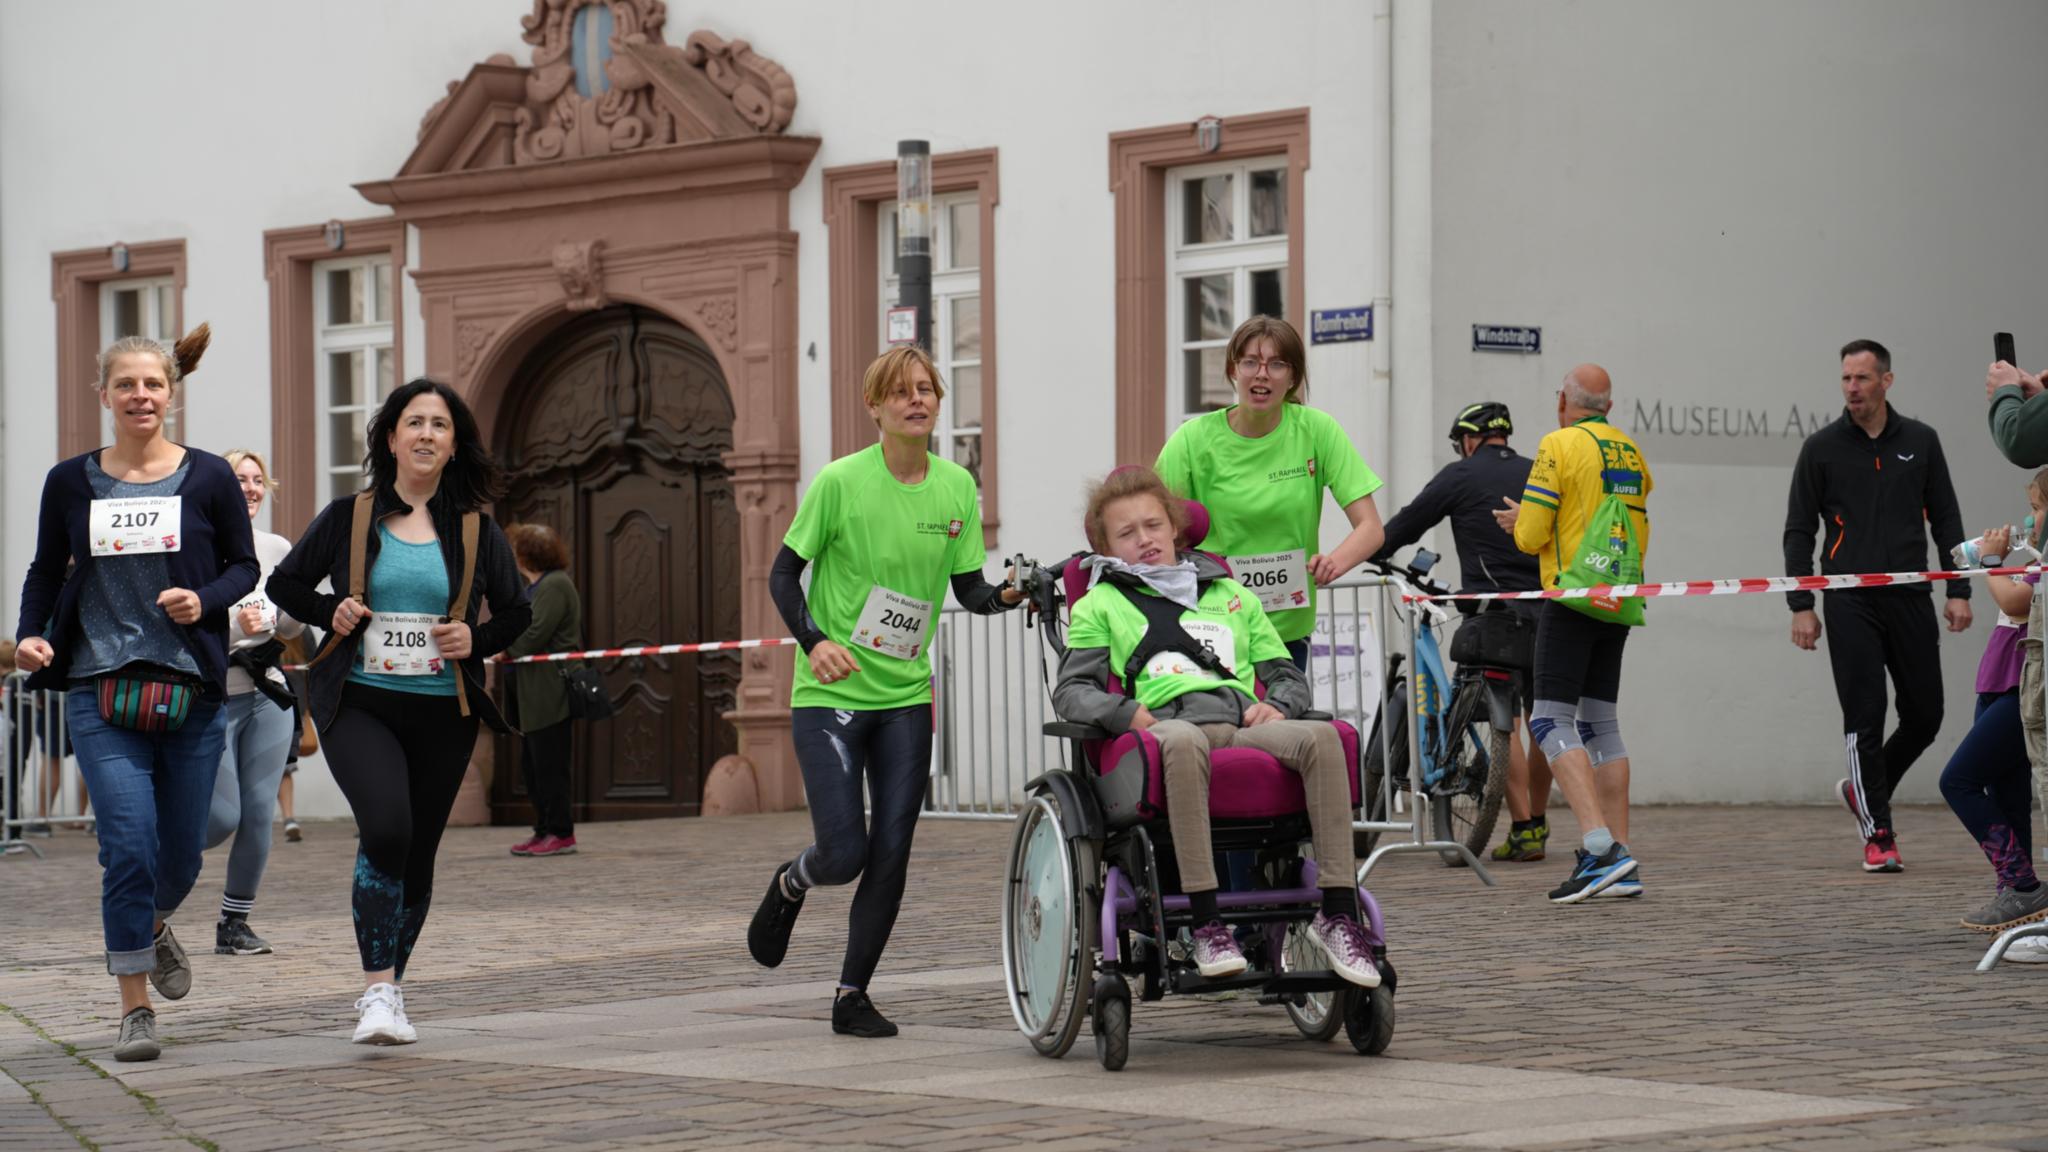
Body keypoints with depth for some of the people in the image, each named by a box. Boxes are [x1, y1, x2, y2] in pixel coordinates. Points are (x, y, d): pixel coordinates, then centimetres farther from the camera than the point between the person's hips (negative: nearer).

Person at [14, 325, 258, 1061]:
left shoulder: (208, 478, 2)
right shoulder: (70, 483, 4)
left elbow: (244, 566, 9)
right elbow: (45, 572, 14)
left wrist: (204, 601, -11)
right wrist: (30, 634, -4)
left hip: (192, 689, 1)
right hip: (101, 690, -1)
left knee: (180, 853, 8)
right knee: (128, 844, -12)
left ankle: (153, 926, 44)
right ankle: (135, 1011, -2)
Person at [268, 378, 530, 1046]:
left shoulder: (475, 531, 6)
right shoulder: (347, 519, 3)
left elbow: (515, 611, 16)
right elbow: (285, 584, 14)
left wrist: (476, 641, -3)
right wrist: (329, 613, -4)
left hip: (443, 714, 3)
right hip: (359, 706, -2)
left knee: (417, 857, 7)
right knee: (386, 830, -24)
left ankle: (387, 991, 25)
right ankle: (379, 989, -19)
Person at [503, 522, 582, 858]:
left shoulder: (554, 586, -12)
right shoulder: (536, 586, 21)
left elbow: (534, 635, -19)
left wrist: (506, 650, -6)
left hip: (549, 695, -11)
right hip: (532, 695, 11)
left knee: (548, 765, -8)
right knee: (532, 764, 12)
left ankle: (560, 833, -5)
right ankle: (544, 829, 16)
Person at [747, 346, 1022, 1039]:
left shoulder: (957, 488, 2)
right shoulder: (840, 482, -10)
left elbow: (969, 590, 8)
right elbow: (784, 573, -3)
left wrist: (1004, 596, -14)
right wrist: (814, 640, -19)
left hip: (906, 696, 4)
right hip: (831, 695, -4)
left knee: (891, 854, -1)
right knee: (844, 854, -9)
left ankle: (852, 996, 12)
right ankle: (790, 885, 27)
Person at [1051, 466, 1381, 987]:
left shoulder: (1229, 593, 35)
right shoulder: (1100, 605, 25)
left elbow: (1288, 676, 30)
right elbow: (1071, 690, 13)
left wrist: (1277, 705, 6)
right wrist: (1127, 713, -7)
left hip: (1244, 723, 3)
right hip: (1167, 723, -3)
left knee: (1320, 735, -31)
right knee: (1183, 740, -43)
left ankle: (1337, 914, -32)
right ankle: (1206, 924, -43)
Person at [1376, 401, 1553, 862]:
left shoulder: (1460, 476, -1)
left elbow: (1407, 523, 2)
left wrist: (1373, 555, 16)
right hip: (1543, 613, 4)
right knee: (1540, 721, 13)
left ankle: (1522, 829, -8)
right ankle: (1537, 822, 22)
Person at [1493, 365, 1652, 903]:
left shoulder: (1559, 445, -9)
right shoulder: (1631, 453, 14)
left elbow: (1531, 534, -12)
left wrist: (1520, 524, 13)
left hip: (1574, 599, -8)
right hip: (1620, 603, 8)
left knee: (1552, 720, -8)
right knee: (1600, 723, 13)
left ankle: (1599, 844, -23)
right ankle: (1620, 865, 9)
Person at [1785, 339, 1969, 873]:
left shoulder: (1920, 442, 8)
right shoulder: (1821, 449, 2)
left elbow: (1946, 519, 11)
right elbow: (1799, 531, 4)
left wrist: (1958, 592, 4)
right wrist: (1801, 606, -3)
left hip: (1910, 600, 3)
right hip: (1850, 604, -3)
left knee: (1925, 717, 3)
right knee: (1865, 721, -5)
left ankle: (1864, 791, 27)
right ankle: (1878, 834, 2)